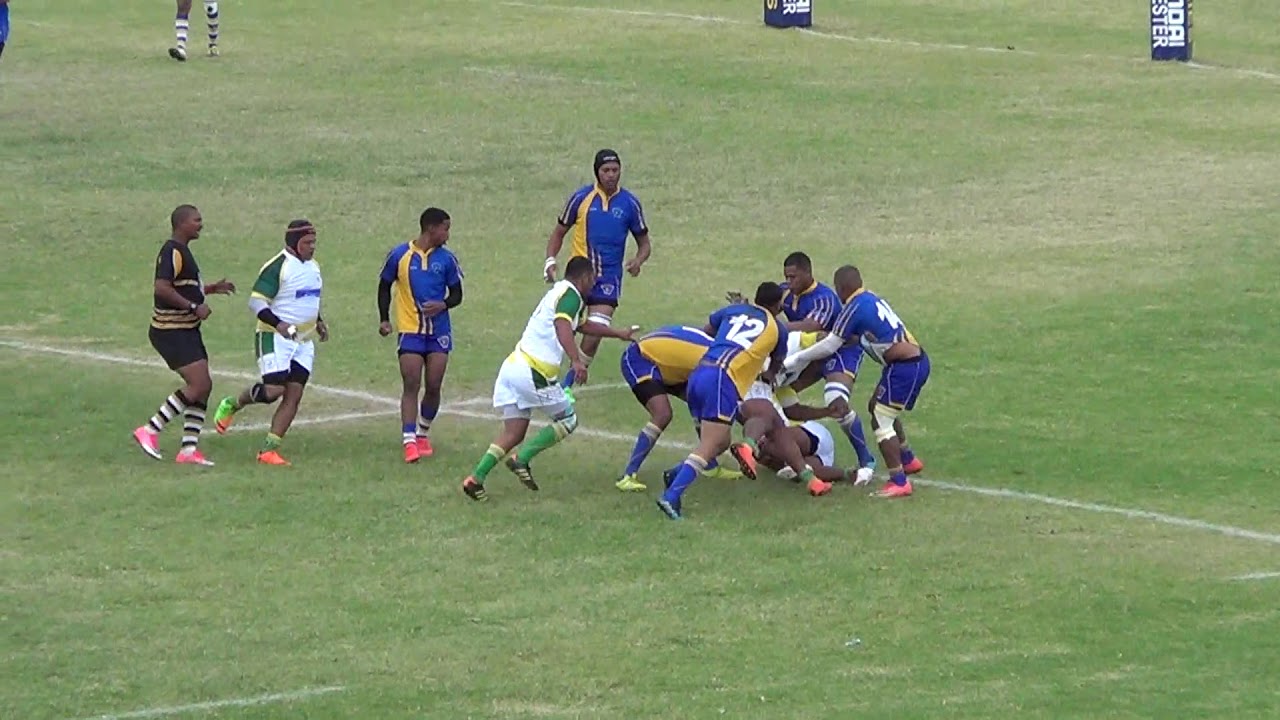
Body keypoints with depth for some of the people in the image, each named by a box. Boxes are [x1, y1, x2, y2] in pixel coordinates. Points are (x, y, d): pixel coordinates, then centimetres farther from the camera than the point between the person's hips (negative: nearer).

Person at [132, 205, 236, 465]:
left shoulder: (182, 251, 17)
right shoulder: (172, 252, -16)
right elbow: (162, 288, -27)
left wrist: (211, 288, 20)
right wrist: (194, 307, -23)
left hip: (187, 330, 11)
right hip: (172, 333, -11)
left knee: (203, 386, 6)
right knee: (198, 385, -15)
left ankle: (189, 449, 8)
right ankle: (150, 431, -8)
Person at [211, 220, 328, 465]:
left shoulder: (313, 266, 13)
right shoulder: (277, 267, -14)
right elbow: (256, 302, -17)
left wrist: (318, 322, 15)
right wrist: (278, 323, -31)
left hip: (303, 342, 8)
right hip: (275, 338, -8)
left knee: (294, 395, -3)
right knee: (273, 389, -16)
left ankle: (269, 449, 0)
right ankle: (231, 405, 14)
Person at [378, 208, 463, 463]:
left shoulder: (447, 259, 3)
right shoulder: (399, 255, -1)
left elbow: (457, 295, 9)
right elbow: (385, 286, 10)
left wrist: (443, 305, -13)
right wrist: (384, 319, 1)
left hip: (439, 332, 2)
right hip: (410, 330, -2)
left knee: (433, 387, 2)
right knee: (411, 386, -10)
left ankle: (423, 433, 23)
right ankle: (409, 442, -14)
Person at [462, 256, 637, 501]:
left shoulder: (558, 292, 25)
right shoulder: (571, 295, -5)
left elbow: (582, 325, 43)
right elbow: (562, 326, -25)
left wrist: (619, 334, 53)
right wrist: (576, 360, -35)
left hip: (513, 365, 9)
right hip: (533, 371, -9)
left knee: (513, 433, 8)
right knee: (567, 421, 7)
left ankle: (476, 478, -6)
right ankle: (522, 458, -7)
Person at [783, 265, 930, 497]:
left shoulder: (854, 308, -13)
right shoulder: (872, 299, 13)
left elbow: (830, 346, -9)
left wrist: (794, 359, -1)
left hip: (904, 368, -9)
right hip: (917, 361, 9)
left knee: (881, 422, -5)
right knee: (878, 407, 27)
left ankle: (899, 482, -7)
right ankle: (908, 459, 40)